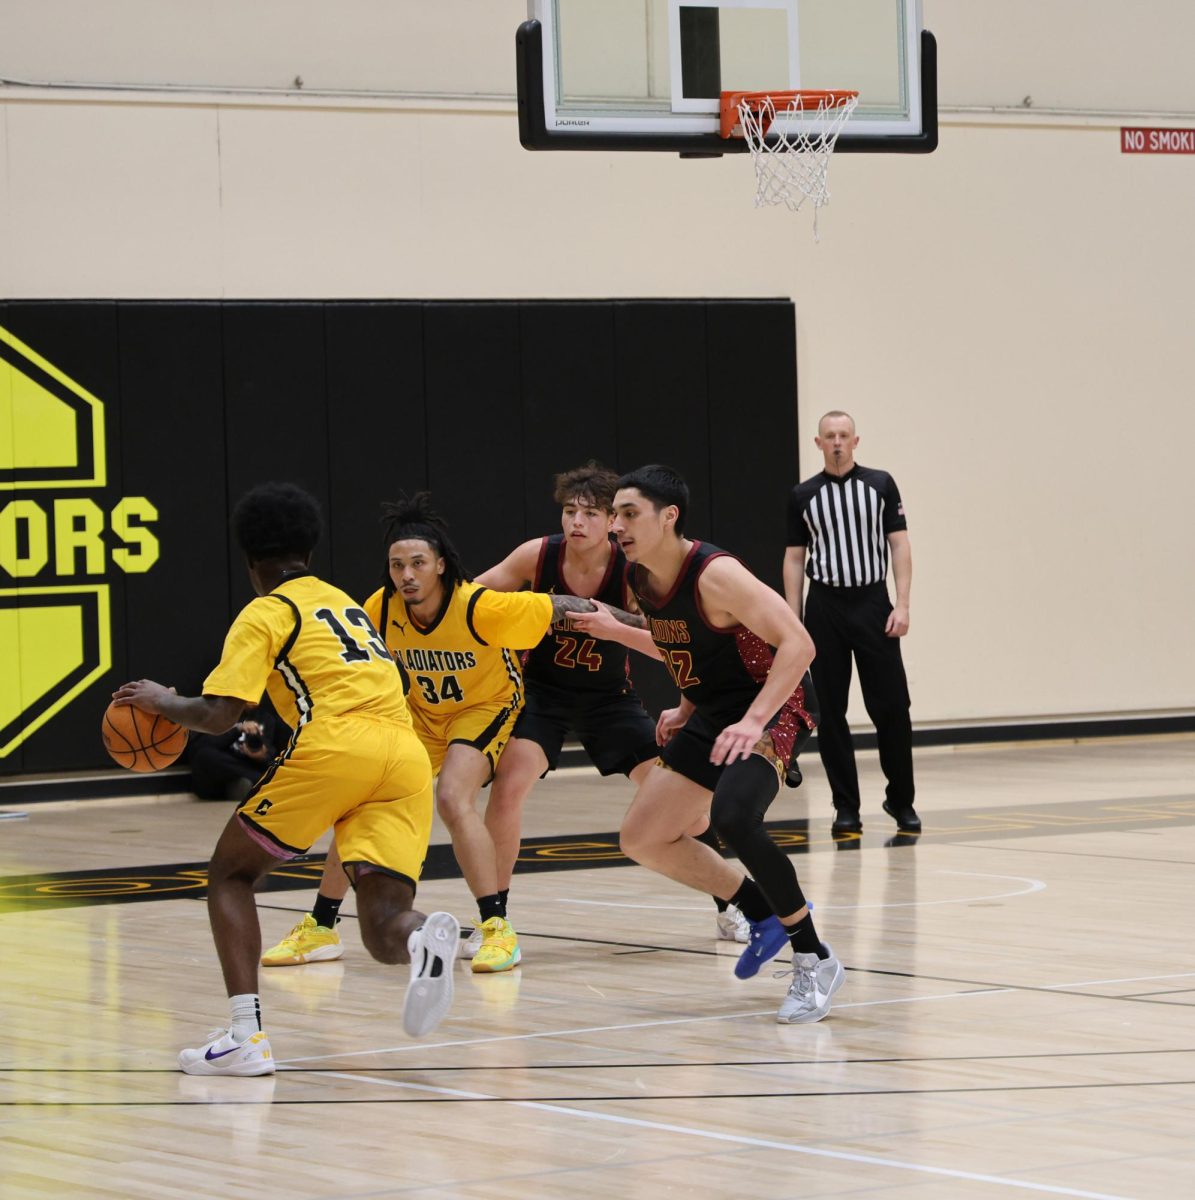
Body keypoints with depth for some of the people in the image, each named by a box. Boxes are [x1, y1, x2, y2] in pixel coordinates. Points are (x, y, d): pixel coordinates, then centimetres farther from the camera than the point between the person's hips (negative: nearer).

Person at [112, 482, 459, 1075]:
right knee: (384, 931, 4)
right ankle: (426, 938, -34)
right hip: (406, 754, 5)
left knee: (231, 873, 15)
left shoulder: (266, 613, 11)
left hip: (333, 747, -5)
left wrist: (161, 701, 20)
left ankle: (246, 1034, 0)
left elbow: (217, 715, 1)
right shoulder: (347, 605, 32)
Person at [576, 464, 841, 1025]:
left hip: (772, 708, -9)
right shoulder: (639, 580, 2)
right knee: (642, 838, 8)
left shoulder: (715, 575, -24)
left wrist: (753, 721, -35)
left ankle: (814, 958, -19)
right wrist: (687, 709, 14)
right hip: (714, 713, 9)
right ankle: (763, 912, 22)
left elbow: (797, 644, -29)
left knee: (731, 817, -34)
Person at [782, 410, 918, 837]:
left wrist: (902, 605, -8)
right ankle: (846, 807, 7)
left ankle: (901, 800, 11)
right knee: (830, 712, 1)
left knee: (891, 708, -3)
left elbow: (899, 545, 2)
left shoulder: (880, 484, 4)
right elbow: (794, 559, 9)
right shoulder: (803, 496, 7)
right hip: (824, 608, 1)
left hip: (873, 604, -1)